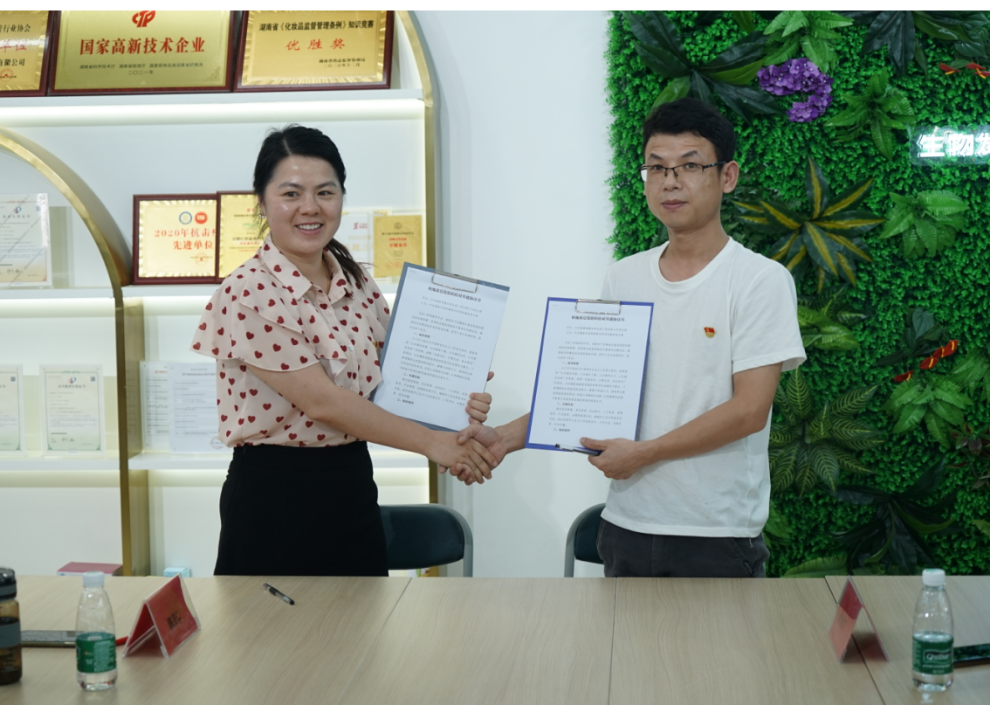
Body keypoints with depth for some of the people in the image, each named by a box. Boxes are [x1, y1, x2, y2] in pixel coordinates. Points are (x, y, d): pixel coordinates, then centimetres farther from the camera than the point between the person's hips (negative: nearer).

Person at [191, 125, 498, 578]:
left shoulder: (356, 283, 6)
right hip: (275, 499, -6)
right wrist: (431, 443, -16)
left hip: (353, 489, 7)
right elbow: (321, 401, -19)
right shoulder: (248, 295, -16)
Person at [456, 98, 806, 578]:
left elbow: (749, 409, -14)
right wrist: (507, 437, -1)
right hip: (628, 524, 5)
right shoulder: (623, 279, 9)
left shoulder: (762, 280, -8)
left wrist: (643, 453, -16)